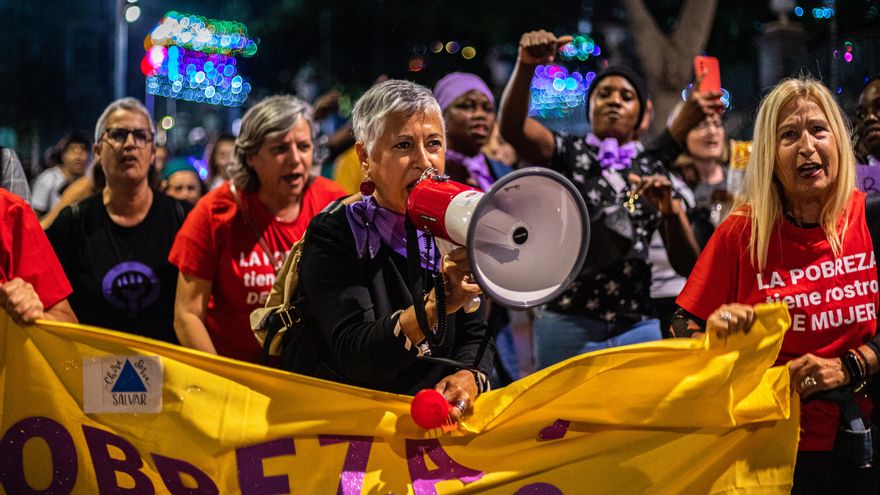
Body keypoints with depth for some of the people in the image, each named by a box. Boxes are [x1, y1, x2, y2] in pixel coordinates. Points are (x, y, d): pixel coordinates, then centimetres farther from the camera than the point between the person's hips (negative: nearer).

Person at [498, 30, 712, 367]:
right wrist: (526, 67, -32)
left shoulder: (655, 170, 14)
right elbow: (511, 126, -16)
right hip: (570, 327, -3)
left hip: (638, 328, 3)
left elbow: (687, 264, 8)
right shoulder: (568, 153, 6)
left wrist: (669, 209, -10)